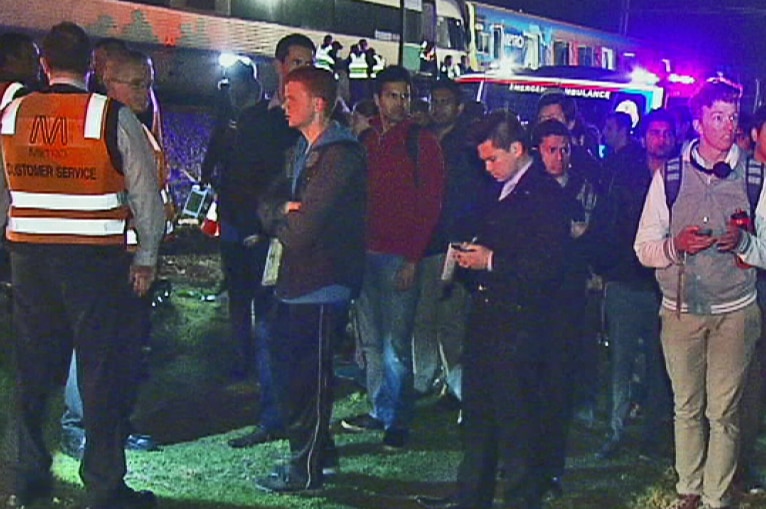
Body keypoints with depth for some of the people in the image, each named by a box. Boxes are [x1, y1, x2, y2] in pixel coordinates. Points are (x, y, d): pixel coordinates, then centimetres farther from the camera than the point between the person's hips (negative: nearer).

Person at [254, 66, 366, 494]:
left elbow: (300, 232, -22)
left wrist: (278, 219, -1)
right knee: (287, 365, 17)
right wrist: (282, 210, -10)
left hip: (321, 285, -10)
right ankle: (318, 446, 31)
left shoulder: (340, 157, -17)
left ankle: (306, 469, 8)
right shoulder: (304, 150, 15)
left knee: (307, 377, -2)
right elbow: (267, 200, 12)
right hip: (296, 280, 10)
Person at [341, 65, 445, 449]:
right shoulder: (365, 140, 13)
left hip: (400, 258, -5)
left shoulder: (422, 143, -2)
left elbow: (431, 205, -5)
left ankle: (399, 421, 2)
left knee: (396, 344, -5)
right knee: (371, 340, 11)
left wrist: (413, 258, -11)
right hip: (365, 254, 5)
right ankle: (380, 412, 22)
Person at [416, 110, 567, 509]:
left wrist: (491, 261, -17)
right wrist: (472, 255, 5)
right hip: (486, 317, 9)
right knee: (477, 411, 16)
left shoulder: (546, 195, -13)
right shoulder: (501, 190, 16)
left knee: (515, 416, -1)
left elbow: (548, 265, -19)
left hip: (519, 323, -9)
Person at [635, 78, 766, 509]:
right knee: (686, 408, 9)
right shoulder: (669, 175, 5)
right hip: (680, 308, 1)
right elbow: (644, 248, 4)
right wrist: (675, 245, -16)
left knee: (723, 412, -1)